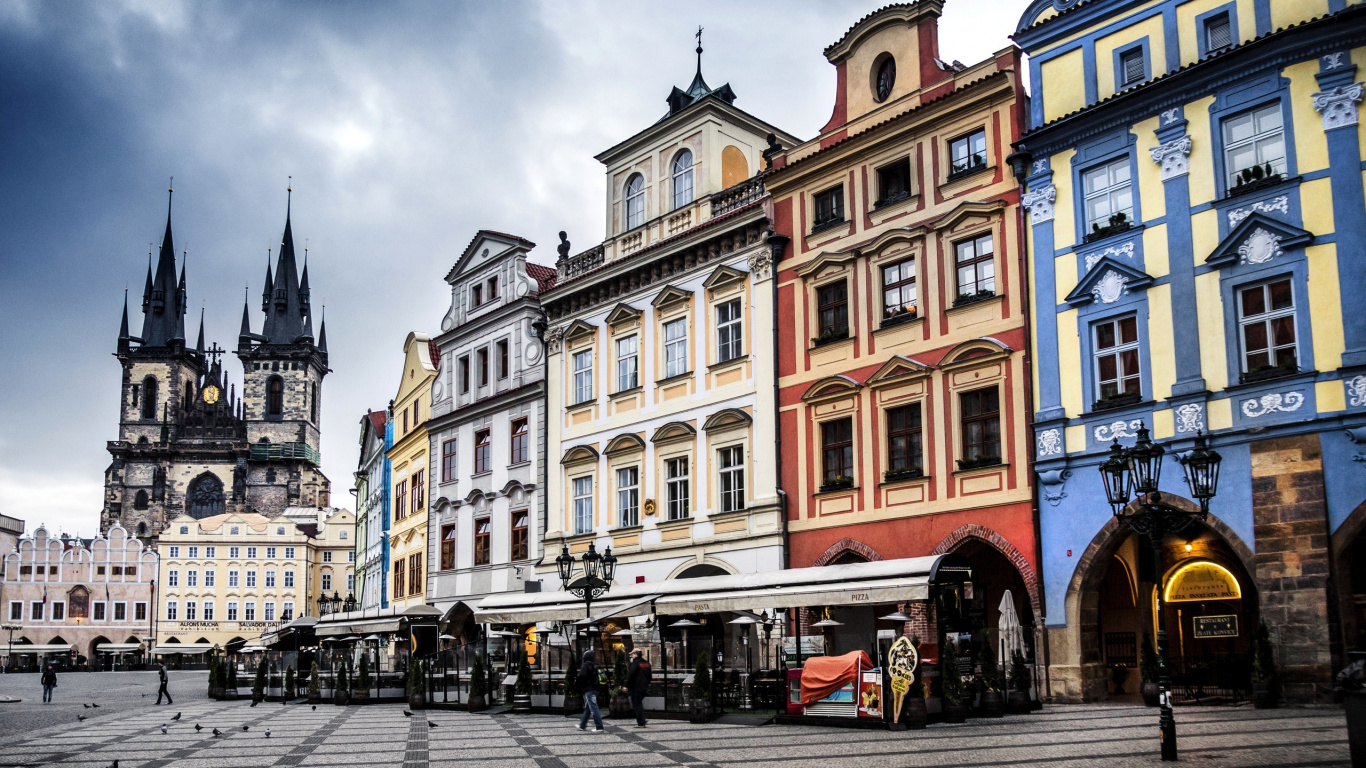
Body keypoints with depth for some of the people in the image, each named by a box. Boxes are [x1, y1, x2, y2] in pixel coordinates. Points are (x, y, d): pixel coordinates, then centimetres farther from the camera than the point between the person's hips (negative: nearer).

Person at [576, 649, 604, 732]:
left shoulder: (585, 665, -12)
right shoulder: (595, 665, 13)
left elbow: (582, 676, -20)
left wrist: (576, 680, 1)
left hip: (588, 689, -9)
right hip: (595, 689, 9)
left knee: (594, 708, -10)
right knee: (587, 708, 18)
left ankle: (599, 727, -12)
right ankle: (582, 725, 28)